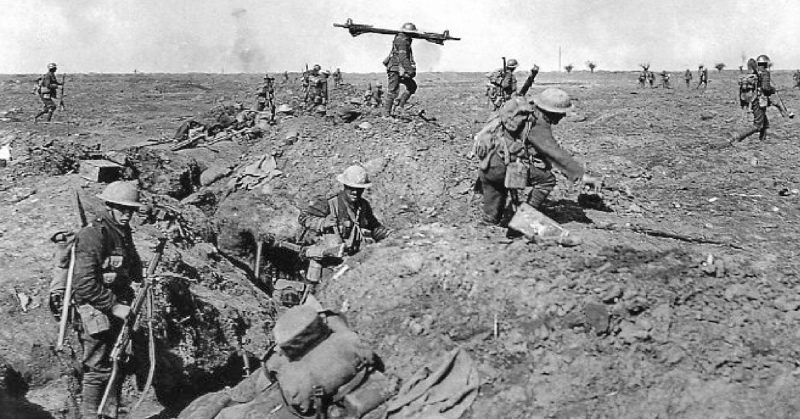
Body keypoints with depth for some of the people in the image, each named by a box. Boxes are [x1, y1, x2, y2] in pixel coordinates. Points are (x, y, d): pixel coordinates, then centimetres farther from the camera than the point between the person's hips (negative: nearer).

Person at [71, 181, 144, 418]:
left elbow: (132, 265, 24)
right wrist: (114, 307, -21)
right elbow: (85, 284, -23)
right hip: (95, 309, -8)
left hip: (118, 305, 9)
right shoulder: (93, 236, -19)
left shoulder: (124, 232, 8)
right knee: (98, 369, -2)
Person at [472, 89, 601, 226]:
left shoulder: (527, 110, 13)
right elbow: (556, 154, -20)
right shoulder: (538, 127, -14)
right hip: (501, 167, -9)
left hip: (485, 162, 9)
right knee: (547, 180, -3)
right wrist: (583, 175, -19)